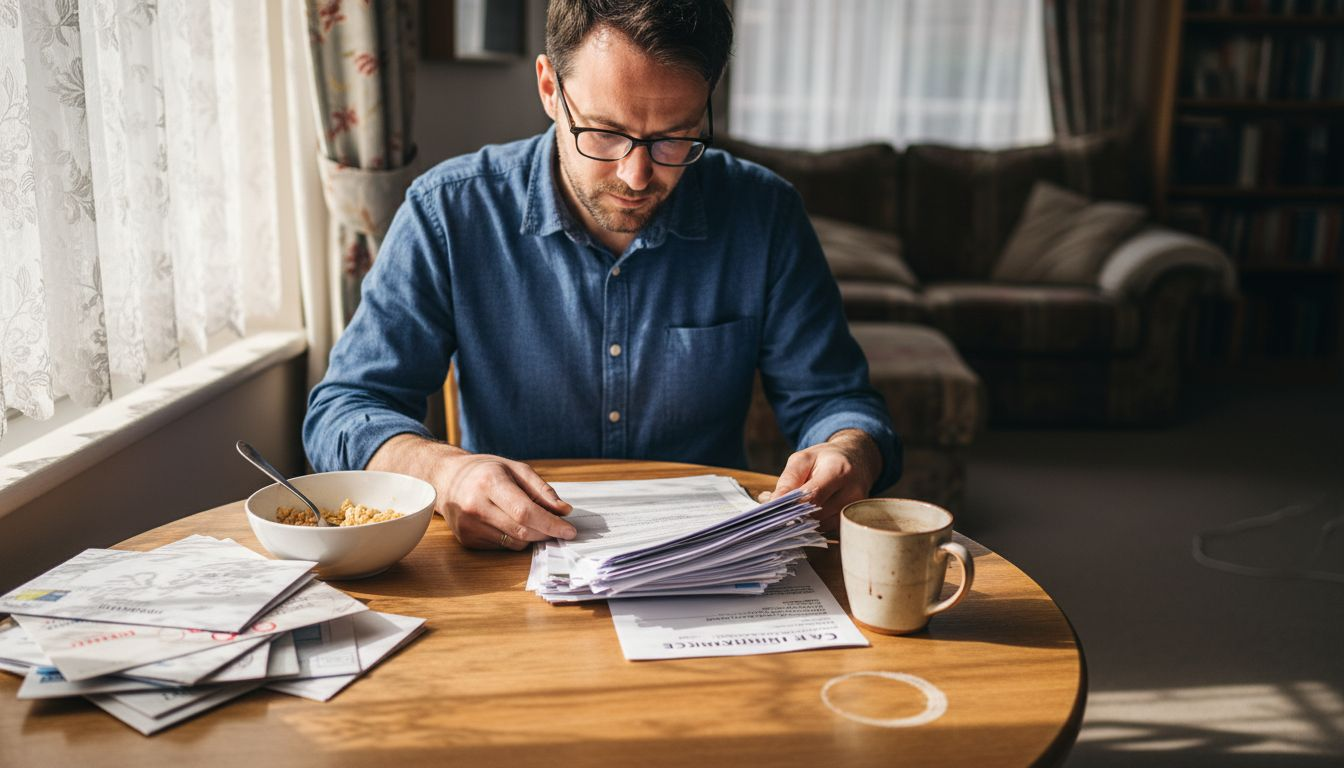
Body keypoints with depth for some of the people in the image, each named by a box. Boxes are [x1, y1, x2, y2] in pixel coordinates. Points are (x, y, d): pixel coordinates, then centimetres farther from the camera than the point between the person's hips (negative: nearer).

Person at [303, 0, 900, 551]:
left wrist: (848, 455, -20)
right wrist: (441, 470, -27)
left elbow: (831, 399, 3)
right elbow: (340, 411, -6)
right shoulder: (449, 212, -8)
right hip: (511, 574, -1)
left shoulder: (766, 217, -3)